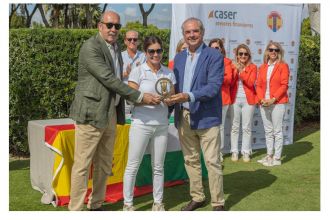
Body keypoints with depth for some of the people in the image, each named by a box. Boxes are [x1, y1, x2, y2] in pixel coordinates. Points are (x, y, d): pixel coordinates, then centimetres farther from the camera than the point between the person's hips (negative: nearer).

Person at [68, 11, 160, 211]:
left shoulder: (116, 49, 14)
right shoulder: (91, 47, -12)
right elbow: (108, 78, -19)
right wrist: (140, 97, -17)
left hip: (111, 115, 8)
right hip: (91, 114, -8)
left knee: (104, 165, 15)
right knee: (83, 165, -1)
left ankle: (96, 205, 28)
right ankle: (75, 209, 8)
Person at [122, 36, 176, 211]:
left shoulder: (169, 73, 7)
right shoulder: (138, 71, -3)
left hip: (162, 125, 4)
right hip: (141, 123, -3)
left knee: (158, 167, 11)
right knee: (133, 165, 2)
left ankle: (158, 203, 22)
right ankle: (127, 203, 14)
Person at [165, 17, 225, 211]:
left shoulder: (214, 56, -7)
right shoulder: (179, 58, 12)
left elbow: (214, 86, -17)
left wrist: (188, 96, -27)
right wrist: (171, 98, -5)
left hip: (206, 117, -6)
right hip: (184, 117, 6)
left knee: (212, 162, 0)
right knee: (191, 160, 14)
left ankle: (218, 203, 12)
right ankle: (197, 197, 29)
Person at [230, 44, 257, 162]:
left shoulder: (252, 67, 4)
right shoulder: (233, 67, 8)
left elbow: (251, 82, -11)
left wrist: (241, 71, -13)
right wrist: (236, 70, -13)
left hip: (248, 100, -1)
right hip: (235, 99, 1)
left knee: (246, 127, 1)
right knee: (235, 127, 2)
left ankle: (246, 152, 7)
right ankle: (234, 152, 8)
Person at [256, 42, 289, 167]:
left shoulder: (283, 66, 0)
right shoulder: (262, 67, 13)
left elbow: (284, 85, -7)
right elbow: (258, 85, 9)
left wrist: (273, 99, -16)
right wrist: (261, 99, -7)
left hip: (277, 103, -5)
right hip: (264, 103, 5)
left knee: (277, 131, -2)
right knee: (268, 131, 11)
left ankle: (277, 159, 3)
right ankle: (269, 155, 19)